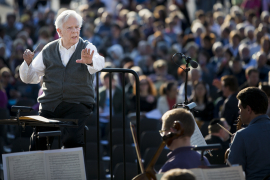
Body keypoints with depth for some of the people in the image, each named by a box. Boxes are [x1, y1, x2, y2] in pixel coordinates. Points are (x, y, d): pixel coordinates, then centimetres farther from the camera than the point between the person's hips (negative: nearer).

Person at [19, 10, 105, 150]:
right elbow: (30, 78, 11)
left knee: (71, 138, -28)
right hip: (50, 105, 3)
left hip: (78, 104, -3)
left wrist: (90, 61, -45)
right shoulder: (48, 51, 11)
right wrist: (28, 63, -11)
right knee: (37, 142, -10)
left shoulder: (87, 48, 3)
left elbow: (98, 63, -21)